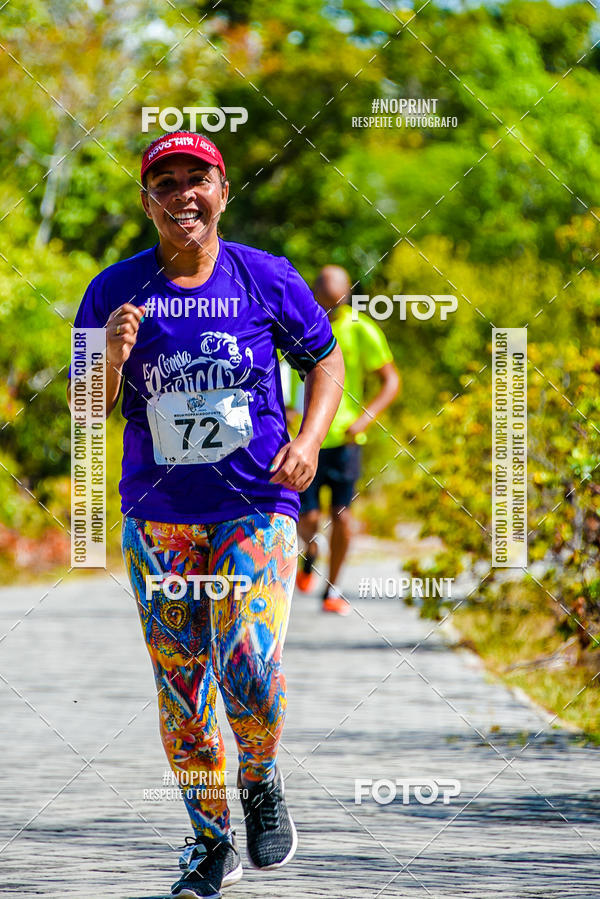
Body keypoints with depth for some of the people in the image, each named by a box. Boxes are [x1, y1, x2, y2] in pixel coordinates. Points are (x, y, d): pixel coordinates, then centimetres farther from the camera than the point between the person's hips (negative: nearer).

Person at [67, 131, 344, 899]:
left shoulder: (267, 280, -2)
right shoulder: (115, 293, -1)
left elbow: (326, 361, 11)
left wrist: (309, 441, -5)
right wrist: (112, 359, -21)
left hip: (255, 509, -2)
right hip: (157, 517, 2)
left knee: (248, 667, -18)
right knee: (181, 685, 5)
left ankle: (261, 780, 13)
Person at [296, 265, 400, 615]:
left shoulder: (362, 330, -6)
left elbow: (391, 380, -2)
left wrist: (365, 418, -15)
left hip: (345, 437, -1)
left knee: (342, 514, -5)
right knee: (308, 518, -4)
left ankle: (333, 590, 12)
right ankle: (311, 553, 31)